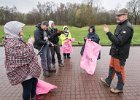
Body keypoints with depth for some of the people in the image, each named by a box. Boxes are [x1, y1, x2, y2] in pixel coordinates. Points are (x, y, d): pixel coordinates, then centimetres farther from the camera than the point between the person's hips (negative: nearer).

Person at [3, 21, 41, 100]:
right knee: (27, 88, 4)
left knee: (34, 81, 26)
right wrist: (30, 44, -17)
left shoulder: (17, 40, 9)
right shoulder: (12, 43, -24)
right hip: (23, 71, -11)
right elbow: (26, 54, -27)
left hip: (29, 68, 11)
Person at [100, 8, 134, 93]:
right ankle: (108, 81, 39)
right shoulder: (120, 25, 10)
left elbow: (118, 41, -29)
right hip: (115, 52, 9)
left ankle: (120, 88, 24)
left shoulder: (127, 27, -21)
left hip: (120, 54, -9)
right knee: (112, 68, 21)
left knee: (119, 71, 5)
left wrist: (108, 32, -29)